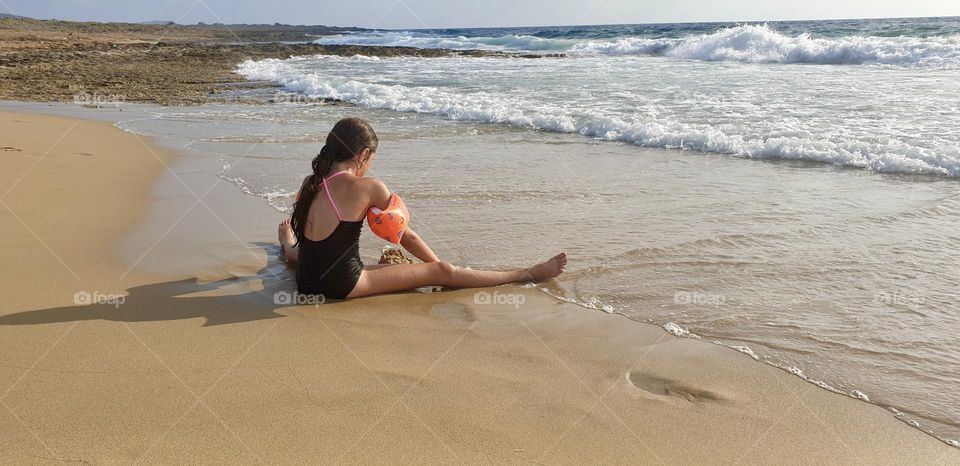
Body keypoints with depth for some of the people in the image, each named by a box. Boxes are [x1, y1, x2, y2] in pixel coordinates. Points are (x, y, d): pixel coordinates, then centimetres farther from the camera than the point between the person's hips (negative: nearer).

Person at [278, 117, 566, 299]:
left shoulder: (311, 184, 4)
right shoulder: (367, 187, -13)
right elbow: (408, 237, -3)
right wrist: (438, 264, 10)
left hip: (307, 282, 7)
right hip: (342, 285, -7)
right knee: (441, 272, -5)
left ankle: (289, 246, 83)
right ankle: (527, 275, -2)